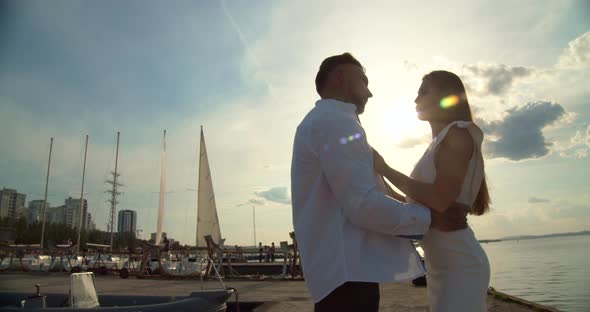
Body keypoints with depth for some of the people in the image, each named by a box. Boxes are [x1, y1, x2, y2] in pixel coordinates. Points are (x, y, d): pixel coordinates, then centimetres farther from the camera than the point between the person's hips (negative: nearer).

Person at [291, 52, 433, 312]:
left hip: (335, 268, 10)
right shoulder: (335, 121, -12)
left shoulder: (319, 121, 22)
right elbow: (364, 205, -21)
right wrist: (429, 216, -8)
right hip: (348, 270, -10)